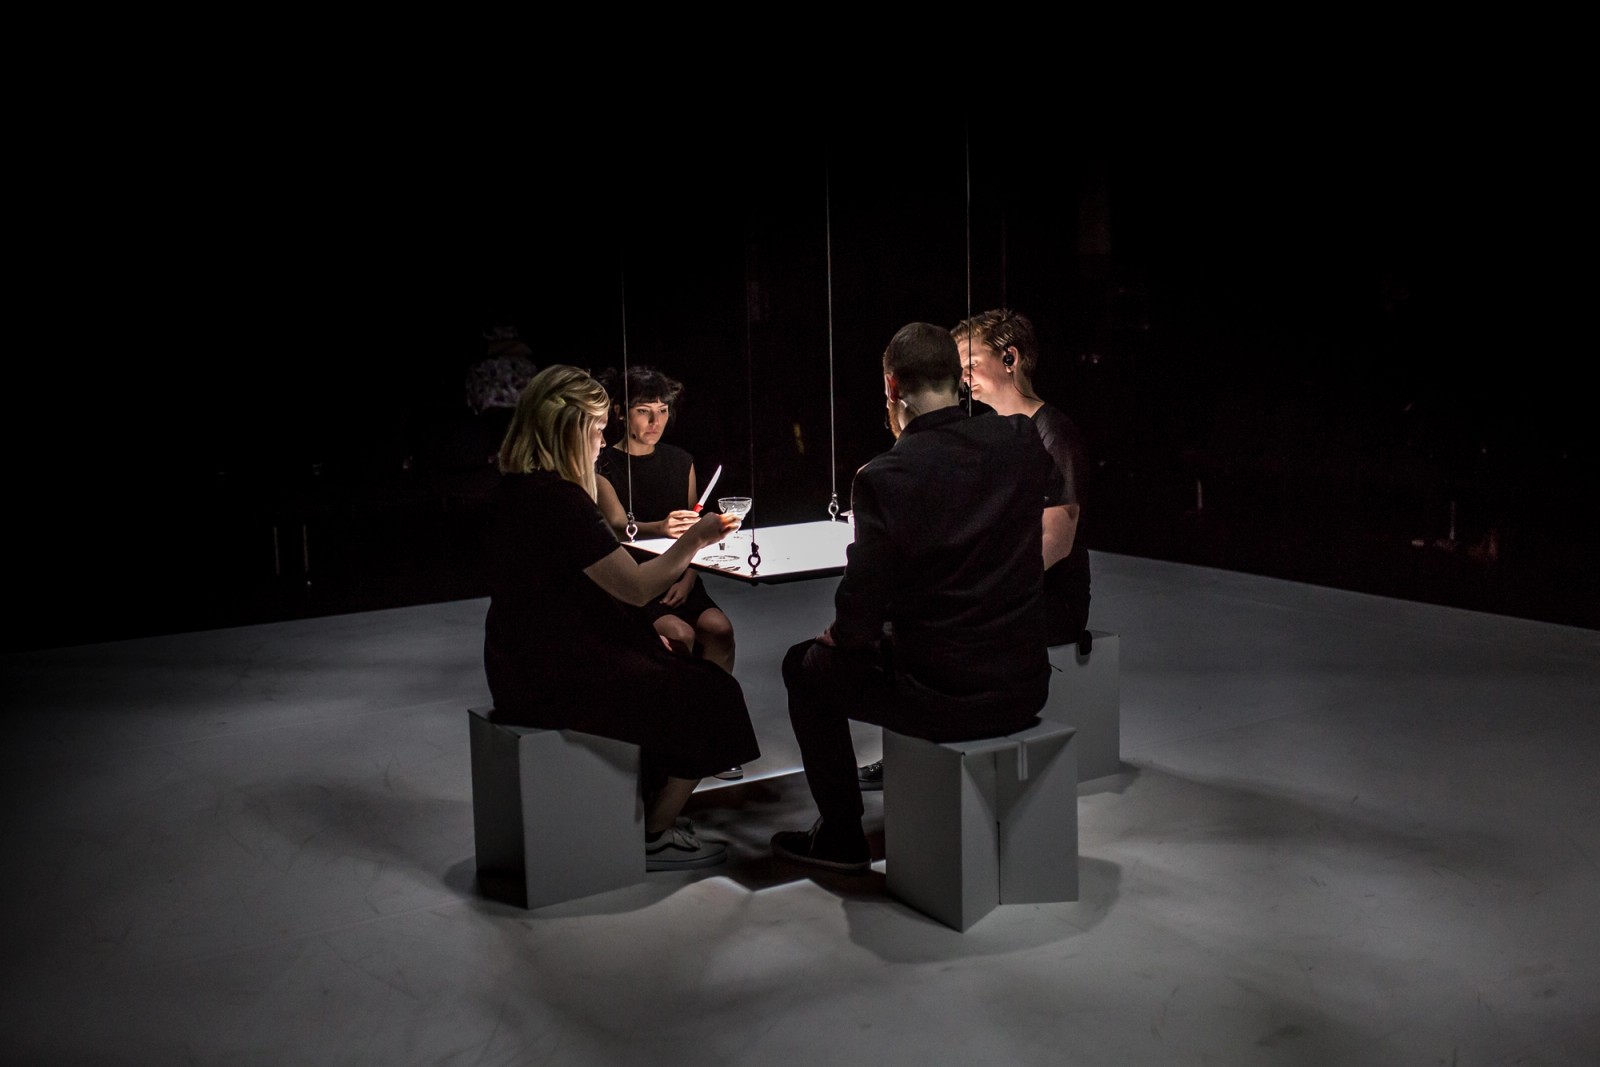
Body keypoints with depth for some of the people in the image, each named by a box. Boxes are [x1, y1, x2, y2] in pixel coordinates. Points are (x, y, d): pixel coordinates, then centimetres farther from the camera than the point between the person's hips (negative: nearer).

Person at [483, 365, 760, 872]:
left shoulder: (515, 490, 9)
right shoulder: (557, 499, -22)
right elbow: (636, 586, -20)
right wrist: (694, 540, -7)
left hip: (526, 667, 10)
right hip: (558, 678, -10)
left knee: (674, 674, 21)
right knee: (711, 695, -1)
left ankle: (652, 812, 24)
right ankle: (655, 837, 9)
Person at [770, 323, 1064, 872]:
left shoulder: (883, 478, -18)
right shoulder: (1020, 441, -3)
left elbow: (861, 614, -17)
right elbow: (1055, 489, 23)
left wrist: (840, 635, 6)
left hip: (942, 701, -6)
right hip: (1026, 689, 6)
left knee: (806, 666, 20)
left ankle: (842, 835, 28)